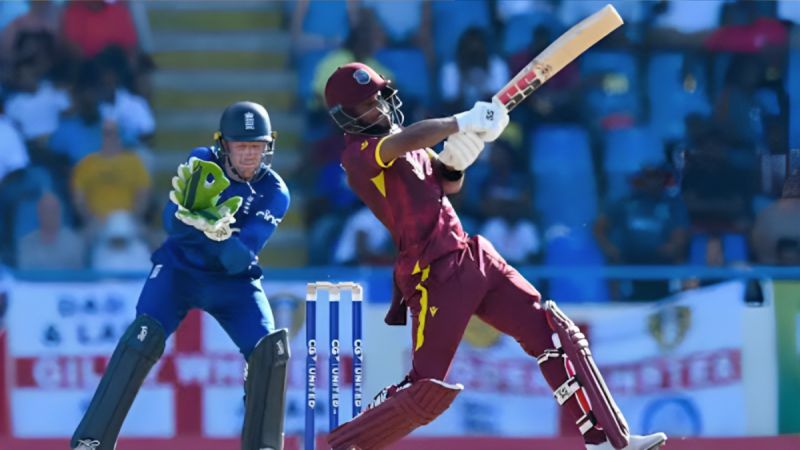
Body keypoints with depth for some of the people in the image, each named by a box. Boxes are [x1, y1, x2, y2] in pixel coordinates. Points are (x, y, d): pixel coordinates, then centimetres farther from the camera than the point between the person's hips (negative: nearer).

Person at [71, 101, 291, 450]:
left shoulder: (274, 193, -14)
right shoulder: (202, 163, -12)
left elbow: (239, 260, -24)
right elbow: (172, 222, -20)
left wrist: (219, 231, -43)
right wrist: (190, 210, -41)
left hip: (232, 281, 1)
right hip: (180, 268, -1)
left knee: (271, 349, -18)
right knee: (144, 337, -24)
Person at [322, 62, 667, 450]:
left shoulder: (397, 142, 17)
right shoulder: (358, 155, -10)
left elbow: (448, 183, 21)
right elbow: (405, 142, -30)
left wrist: (455, 160, -1)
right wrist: (463, 123, -28)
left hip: (473, 258, 8)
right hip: (434, 275, -8)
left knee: (558, 336, 2)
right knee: (428, 389, -10)